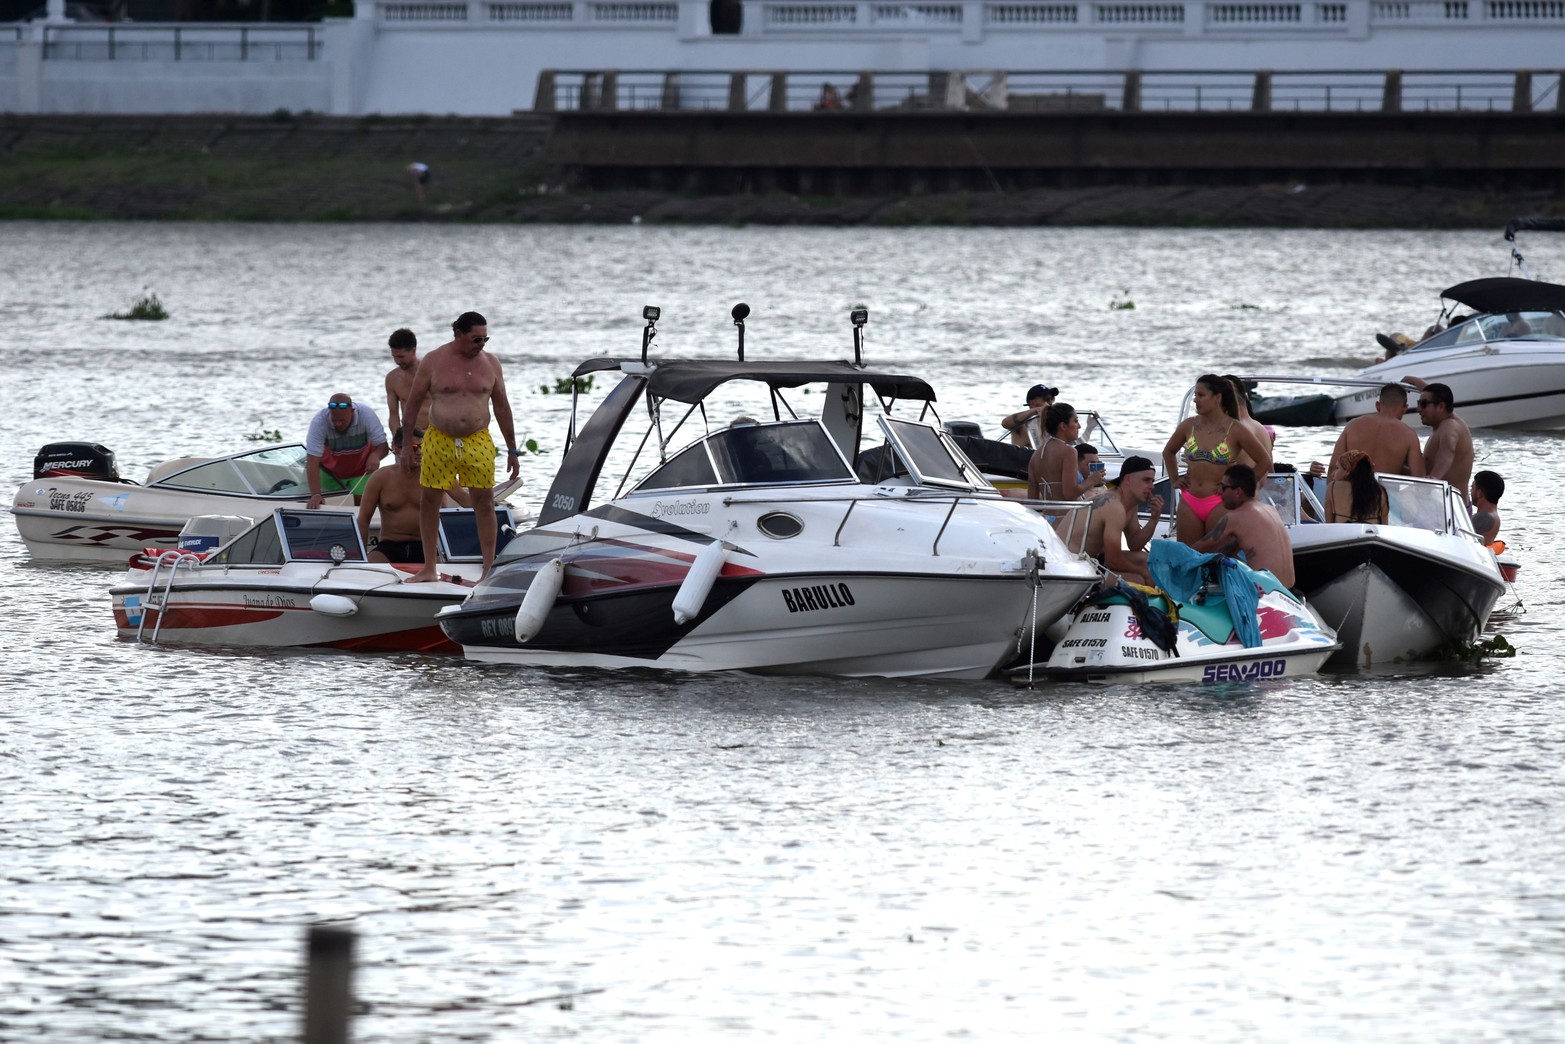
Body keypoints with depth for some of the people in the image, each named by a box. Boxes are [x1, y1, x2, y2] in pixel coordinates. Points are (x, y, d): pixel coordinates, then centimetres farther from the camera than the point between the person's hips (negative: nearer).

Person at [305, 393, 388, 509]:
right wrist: (315, 495, -42)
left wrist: (375, 456, -46)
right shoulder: (319, 422, -32)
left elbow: (382, 445, -21)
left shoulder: (367, 415, -29)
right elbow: (312, 461, -34)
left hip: (361, 471, 1)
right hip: (329, 471, -1)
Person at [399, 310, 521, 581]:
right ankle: (428, 568, 14)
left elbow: (502, 407, 10)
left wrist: (512, 450, 9)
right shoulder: (433, 362, -2)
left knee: (485, 503, -2)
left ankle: (489, 569, 4)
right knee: (429, 501, 3)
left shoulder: (490, 363, 5)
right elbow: (414, 403, 4)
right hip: (438, 441, -1)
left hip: (478, 443, 1)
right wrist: (405, 445, 3)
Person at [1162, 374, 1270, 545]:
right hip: (1189, 503, 5)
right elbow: (1169, 452, 26)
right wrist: (1174, 480, 16)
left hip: (1219, 503, -5)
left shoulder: (1235, 431, -6)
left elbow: (1265, 462, -1)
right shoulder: (1189, 426, 7)